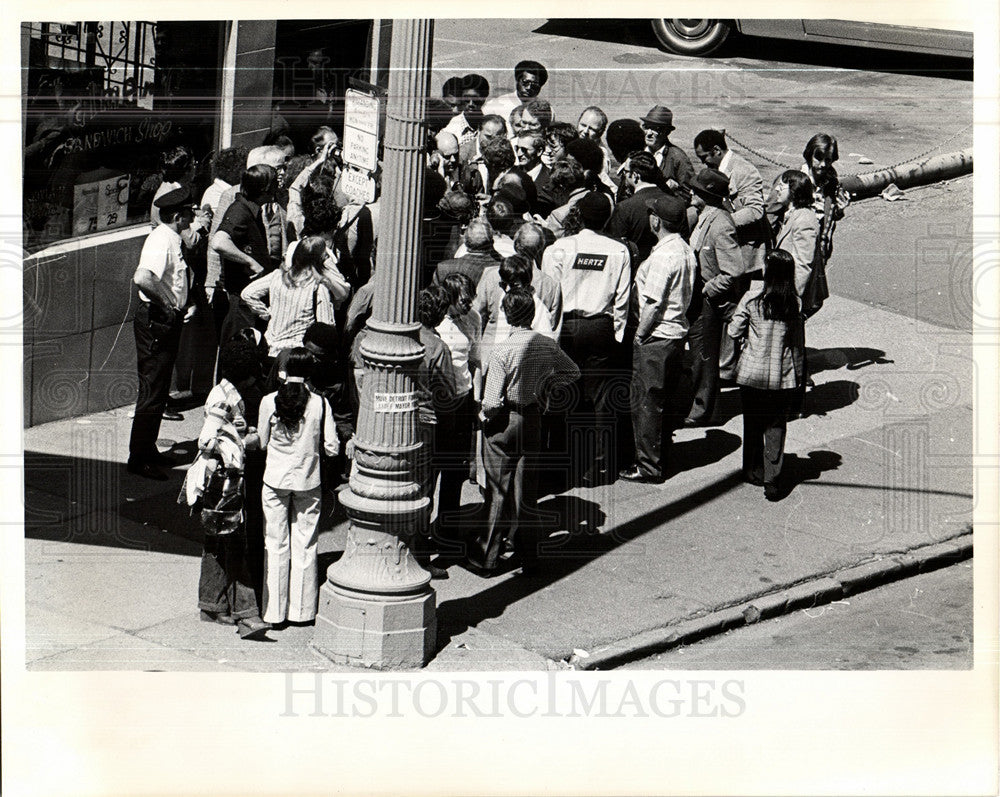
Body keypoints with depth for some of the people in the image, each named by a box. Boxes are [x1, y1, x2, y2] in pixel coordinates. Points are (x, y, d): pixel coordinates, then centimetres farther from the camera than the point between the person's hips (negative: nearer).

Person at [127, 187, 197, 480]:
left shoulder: (172, 239, 12)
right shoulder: (161, 241, -20)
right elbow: (142, 278, -37)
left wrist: (186, 304, 12)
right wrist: (166, 301, -25)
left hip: (167, 321, 10)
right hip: (155, 321, -10)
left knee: (159, 389, 18)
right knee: (152, 392, -6)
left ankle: (148, 449, 28)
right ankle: (138, 459, 0)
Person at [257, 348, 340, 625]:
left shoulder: (269, 402, -9)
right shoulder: (320, 404, -9)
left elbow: (262, 443, 1)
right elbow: (332, 447, -6)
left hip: (275, 480, 0)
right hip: (308, 482, 0)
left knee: (276, 545, 8)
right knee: (304, 545, 10)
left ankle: (275, 610, 12)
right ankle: (301, 609, 14)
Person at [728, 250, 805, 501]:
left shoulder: (751, 300, -13)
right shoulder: (795, 304, -7)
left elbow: (734, 331, -3)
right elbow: (798, 342, 0)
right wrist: (798, 374, 10)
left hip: (753, 374, -1)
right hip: (784, 377, 1)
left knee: (753, 424, 17)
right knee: (776, 426, 7)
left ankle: (754, 471, 30)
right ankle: (773, 480, 2)